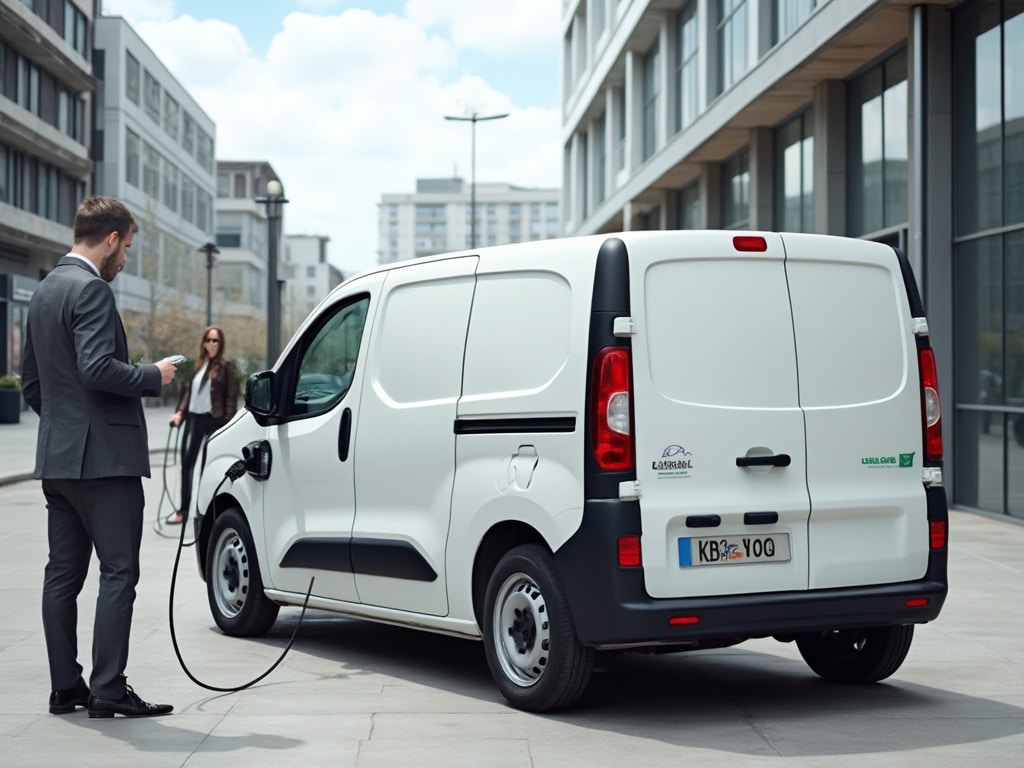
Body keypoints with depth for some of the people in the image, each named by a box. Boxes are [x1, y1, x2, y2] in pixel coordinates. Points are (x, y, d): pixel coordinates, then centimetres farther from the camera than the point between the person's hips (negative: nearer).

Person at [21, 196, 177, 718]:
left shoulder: (45, 290, 17)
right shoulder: (90, 289, -13)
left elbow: (31, 382, 22)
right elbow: (97, 369, -24)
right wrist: (154, 376, -10)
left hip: (56, 458, 10)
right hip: (102, 456, -10)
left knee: (63, 573, 9)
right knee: (118, 572, -6)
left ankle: (65, 686, 13)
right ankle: (108, 690, -7)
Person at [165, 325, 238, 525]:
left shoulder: (225, 366, -4)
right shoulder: (199, 364, 12)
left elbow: (232, 395, -8)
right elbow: (190, 390, 16)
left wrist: (228, 422, -15)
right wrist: (180, 412, 5)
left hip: (213, 419, -6)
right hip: (194, 418, 6)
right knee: (186, 463, 7)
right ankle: (183, 510, 14)